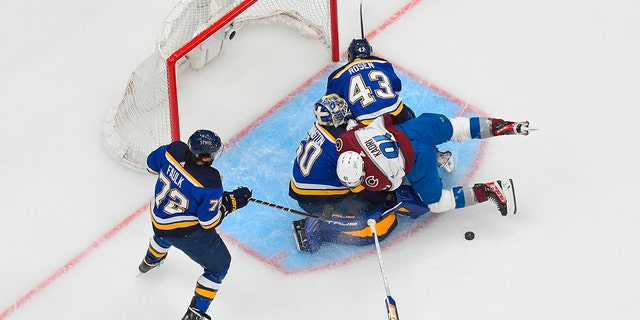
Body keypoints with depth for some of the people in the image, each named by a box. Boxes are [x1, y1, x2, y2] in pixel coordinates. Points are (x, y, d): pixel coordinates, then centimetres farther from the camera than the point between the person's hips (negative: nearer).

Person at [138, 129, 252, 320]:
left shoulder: (174, 150, -21)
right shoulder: (210, 182, -35)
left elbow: (152, 163, 1)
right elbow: (209, 221, -23)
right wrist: (232, 202, -13)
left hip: (158, 218, 7)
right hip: (187, 232, -7)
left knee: (164, 234, 44)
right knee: (219, 265, 15)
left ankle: (150, 261, 76)